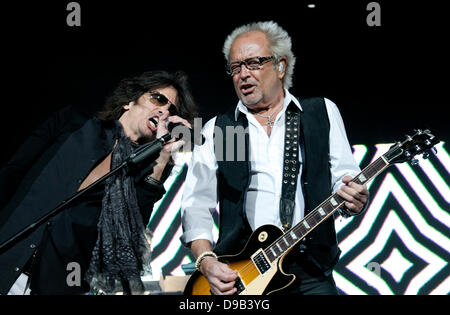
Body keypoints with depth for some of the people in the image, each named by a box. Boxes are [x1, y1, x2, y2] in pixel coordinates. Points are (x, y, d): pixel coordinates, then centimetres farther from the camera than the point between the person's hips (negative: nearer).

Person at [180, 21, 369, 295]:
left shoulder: (323, 112, 12)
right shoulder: (215, 130, 12)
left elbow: (345, 179, 9)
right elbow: (197, 204, 8)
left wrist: (353, 200, -15)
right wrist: (206, 260, -8)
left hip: (310, 272, 0)